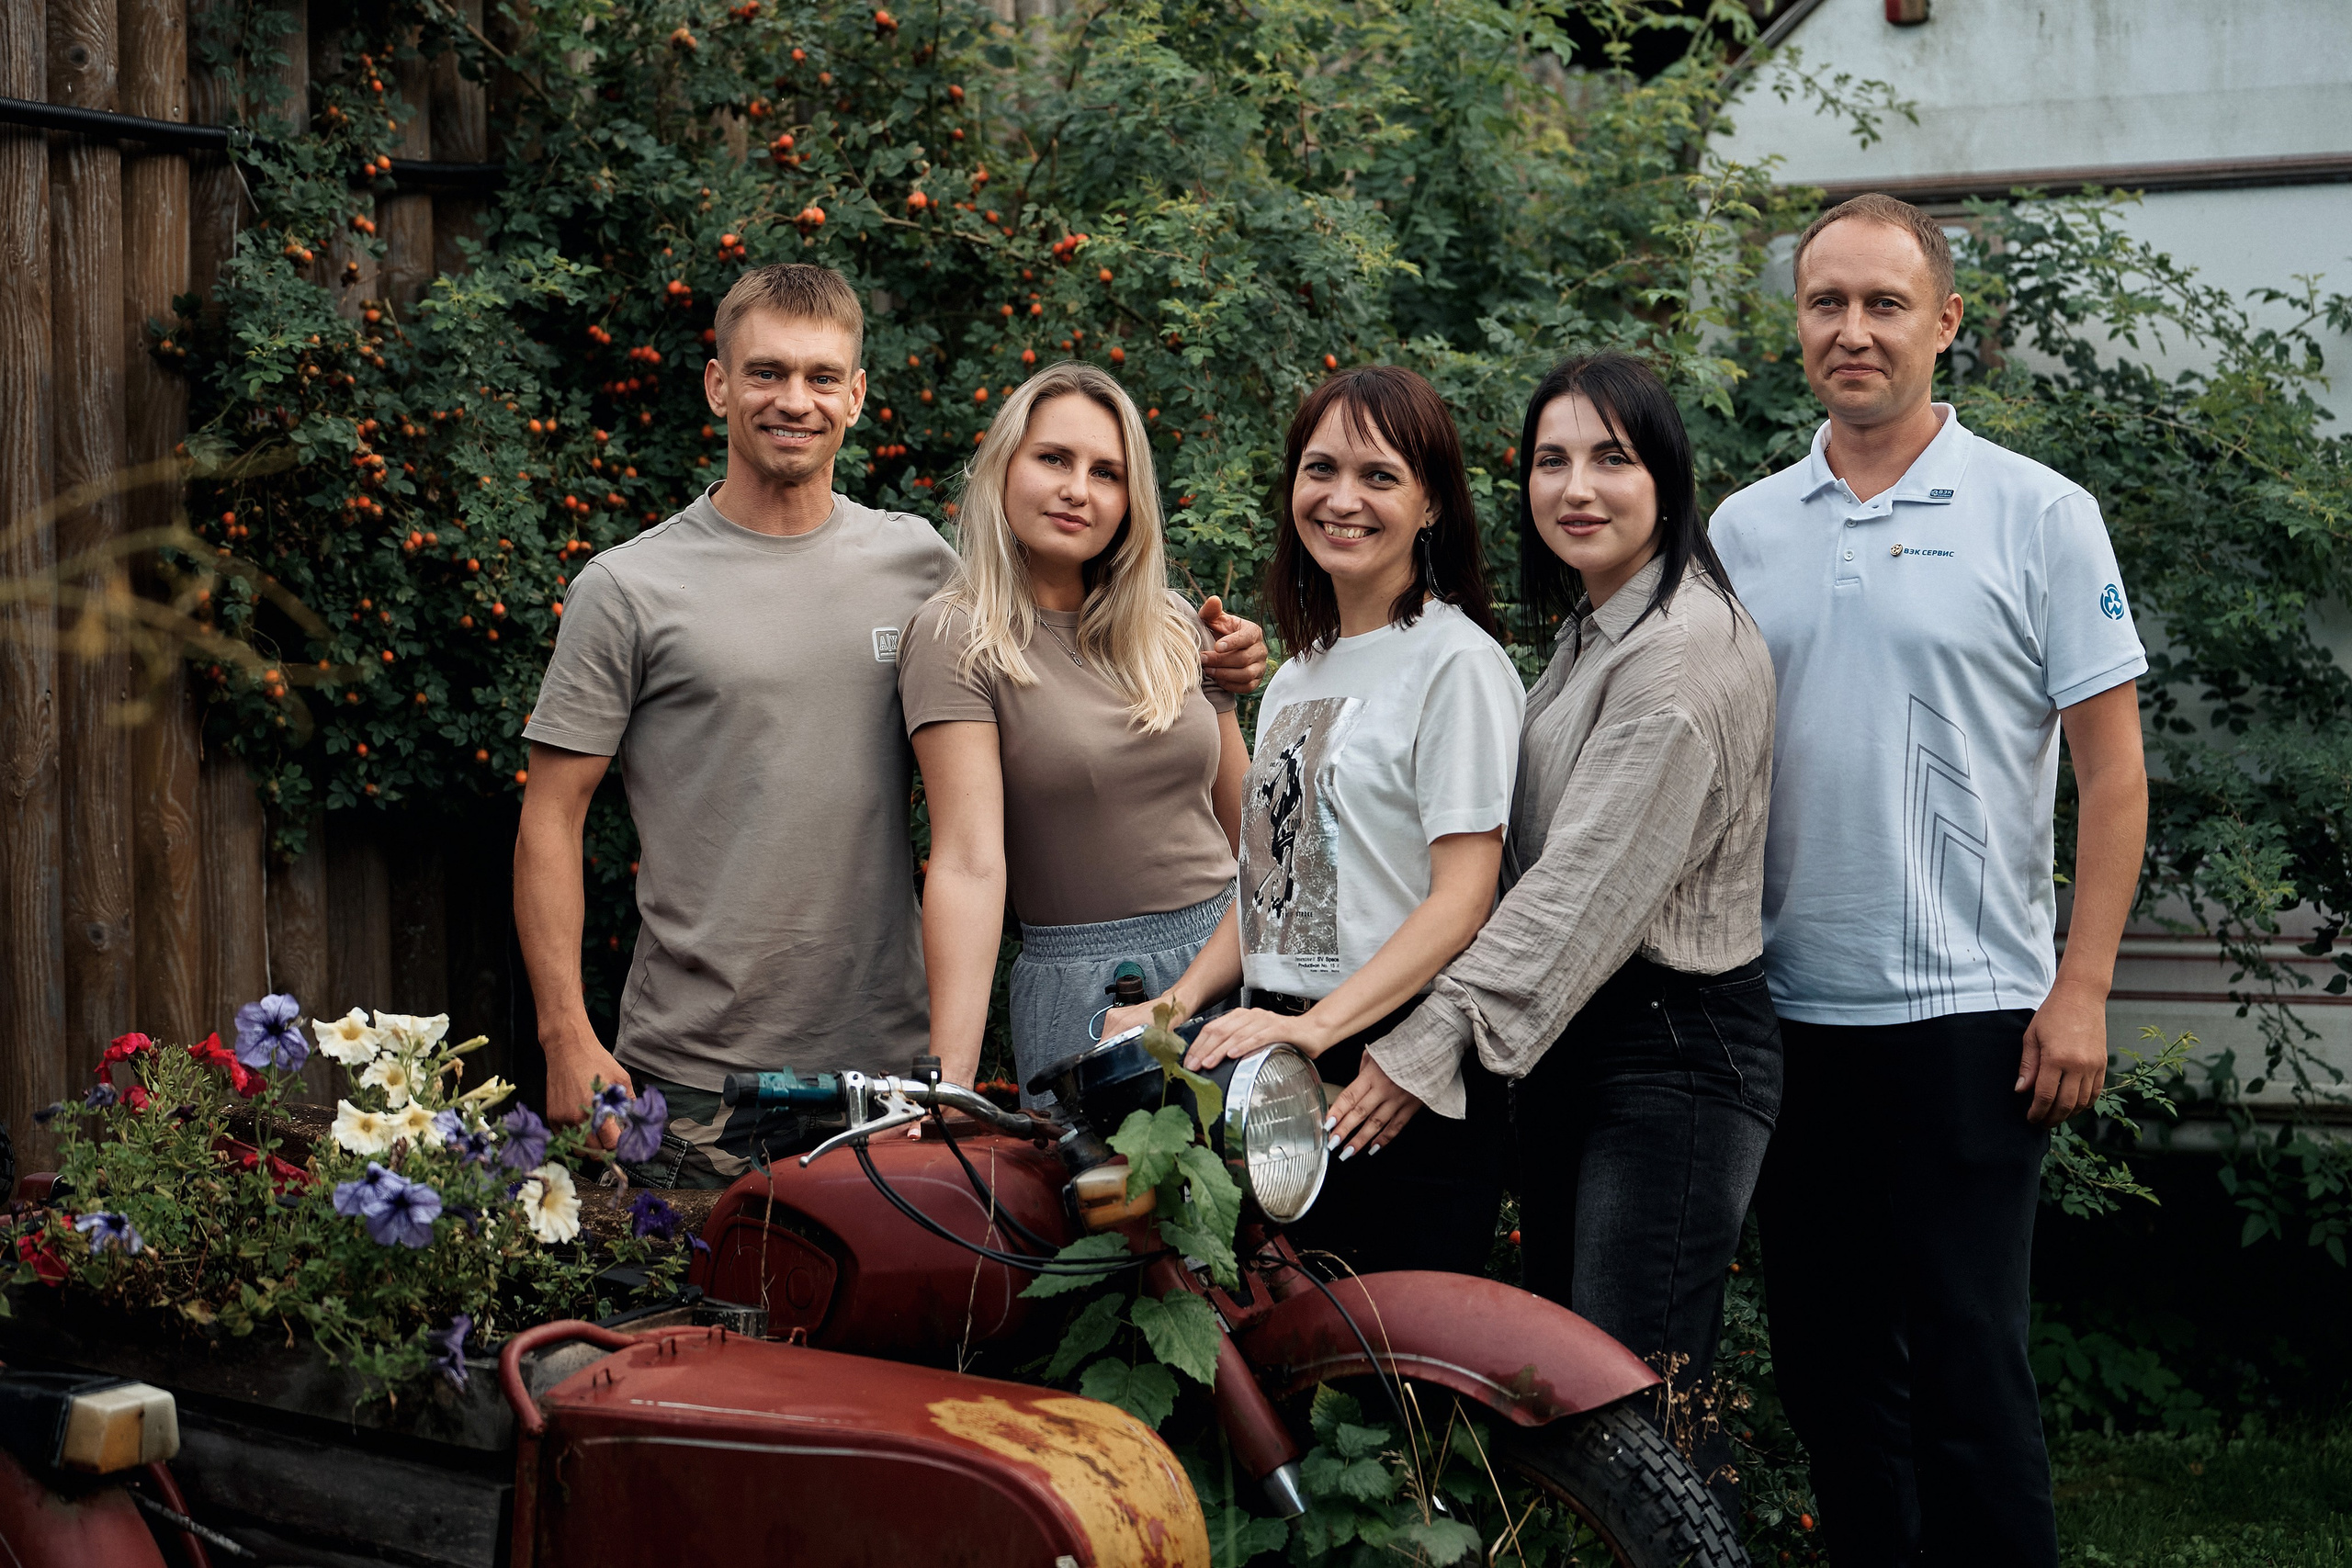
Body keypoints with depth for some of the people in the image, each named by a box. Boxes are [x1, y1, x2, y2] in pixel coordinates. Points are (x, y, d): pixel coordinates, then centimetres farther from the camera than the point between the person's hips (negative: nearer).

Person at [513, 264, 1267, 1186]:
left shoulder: (922, 564, 8)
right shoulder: (628, 591, -2)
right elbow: (549, 824, -1)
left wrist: (1202, 663, 4)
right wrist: (568, 1040, -9)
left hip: (891, 1063, 3)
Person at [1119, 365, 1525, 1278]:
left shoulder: (1455, 662, -6)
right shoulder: (1298, 674, 19)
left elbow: (1462, 897, -14)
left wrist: (1316, 1024, -24)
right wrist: (1176, 1005, 5)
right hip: (1284, 1074, 7)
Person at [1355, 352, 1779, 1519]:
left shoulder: (1684, 646, -17)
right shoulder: (1591, 630, 15)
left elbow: (1592, 883, -23)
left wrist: (1429, 1048, -25)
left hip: (1673, 1051, -10)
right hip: (1570, 1043, 10)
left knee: (1641, 1409, -11)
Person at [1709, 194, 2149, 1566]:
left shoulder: (2039, 516, -3)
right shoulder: (1744, 530, 8)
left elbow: (2114, 768, -3)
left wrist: (2083, 990, -10)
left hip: (1967, 1007, -4)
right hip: (1788, 1010, 4)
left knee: (1966, 1363, -3)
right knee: (1828, 1358, 11)